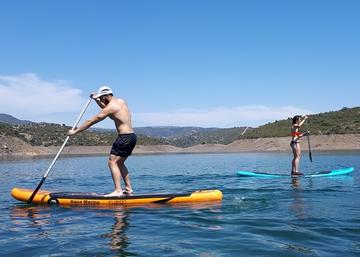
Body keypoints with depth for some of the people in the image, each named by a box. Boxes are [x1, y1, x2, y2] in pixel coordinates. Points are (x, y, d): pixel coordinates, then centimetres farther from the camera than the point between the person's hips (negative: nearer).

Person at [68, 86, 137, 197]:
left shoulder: (110, 107, -10)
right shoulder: (121, 101, 15)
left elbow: (91, 121, -8)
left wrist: (75, 131, -2)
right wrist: (97, 100, 25)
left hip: (125, 137, -9)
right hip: (132, 136, 9)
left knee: (112, 162, -9)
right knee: (119, 163, 18)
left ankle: (118, 191, -16)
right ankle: (128, 188, 19)